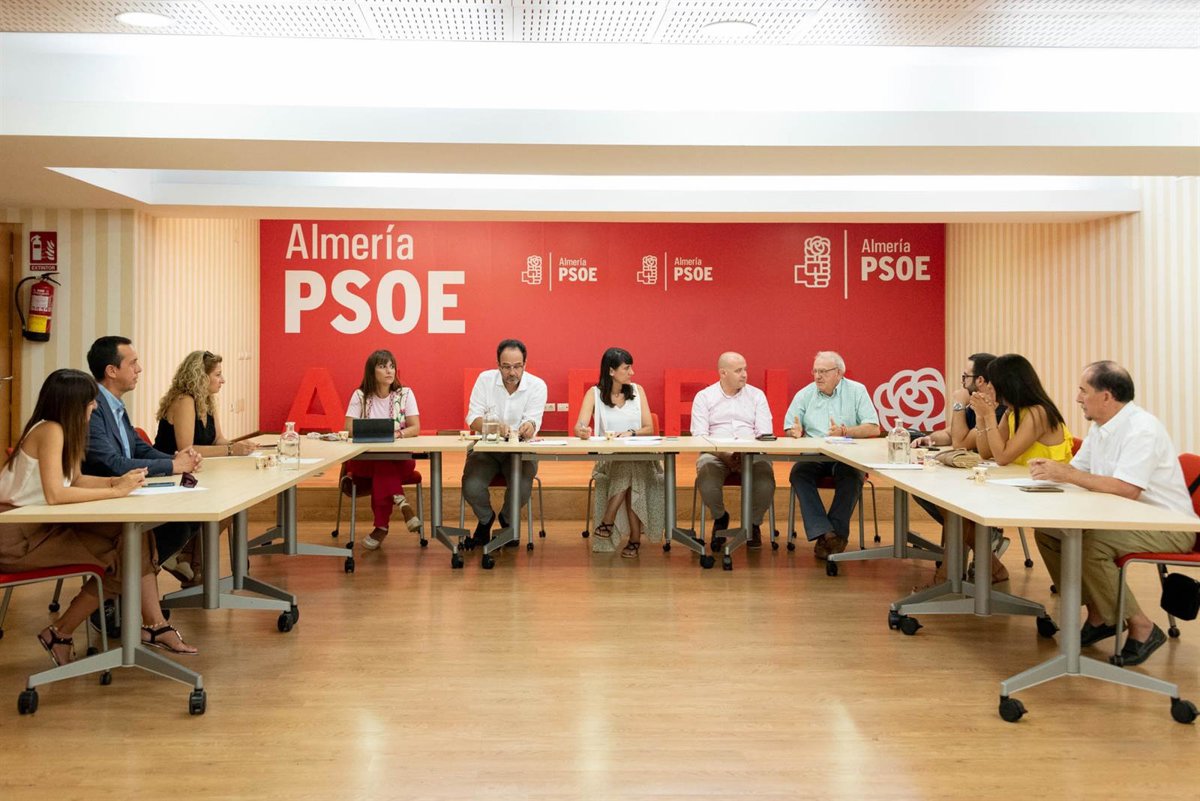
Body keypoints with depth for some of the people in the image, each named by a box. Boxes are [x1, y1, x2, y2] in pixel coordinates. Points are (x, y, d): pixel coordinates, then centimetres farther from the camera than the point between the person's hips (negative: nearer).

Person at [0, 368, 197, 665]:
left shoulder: (66, 430, 8)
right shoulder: (50, 430, -19)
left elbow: (75, 480, 11)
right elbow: (54, 494, -29)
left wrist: (116, 481, -5)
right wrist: (115, 492, -23)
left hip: (41, 525, 8)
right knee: (118, 557, -13)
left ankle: (154, 626, 0)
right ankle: (60, 634, 5)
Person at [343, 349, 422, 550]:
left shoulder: (405, 394, 3)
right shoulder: (359, 396, 2)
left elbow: (415, 428, -4)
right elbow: (349, 430, -6)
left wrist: (397, 433, -26)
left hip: (400, 459, 0)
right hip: (365, 458, 0)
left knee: (383, 465, -34)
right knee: (382, 463, -35)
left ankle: (381, 526, -29)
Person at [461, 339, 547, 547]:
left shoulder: (537, 385, -7)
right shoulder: (485, 379, -4)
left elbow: (533, 420, -15)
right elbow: (473, 418, -9)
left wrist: (529, 426, -42)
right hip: (485, 447, 1)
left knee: (522, 489, -28)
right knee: (471, 487, -25)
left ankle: (507, 520, 10)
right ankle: (485, 519, 13)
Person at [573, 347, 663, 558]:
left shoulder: (637, 391, 9)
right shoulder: (594, 393, 2)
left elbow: (649, 428, 5)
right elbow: (579, 428, -11)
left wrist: (631, 433, -16)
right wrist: (583, 431, -36)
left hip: (638, 456, 1)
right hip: (607, 458, -1)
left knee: (631, 470, -34)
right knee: (631, 475, -33)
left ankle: (607, 523, -24)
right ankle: (635, 538, -27)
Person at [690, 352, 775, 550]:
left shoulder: (757, 395, 13)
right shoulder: (704, 397, 9)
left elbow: (765, 433, 5)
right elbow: (699, 435, -2)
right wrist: (724, 455, -17)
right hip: (715, 453, -1)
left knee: (765, 479, -32)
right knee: (707, 480, -34)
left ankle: (753, 522, 1)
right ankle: (720, 518, 1)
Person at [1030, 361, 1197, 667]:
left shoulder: (1142, 428, -22)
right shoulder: (1100, 426, 8)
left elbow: (1127, 489, -32)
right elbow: (1077, 470, 14)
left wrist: (1065, 474, -28)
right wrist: (1051, 468, -9)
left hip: (1169, 527, -9)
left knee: (1088, 546, -32)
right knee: (1047, 530, -1)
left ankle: (1141, 628, -12)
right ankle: (1098, 615, 8)